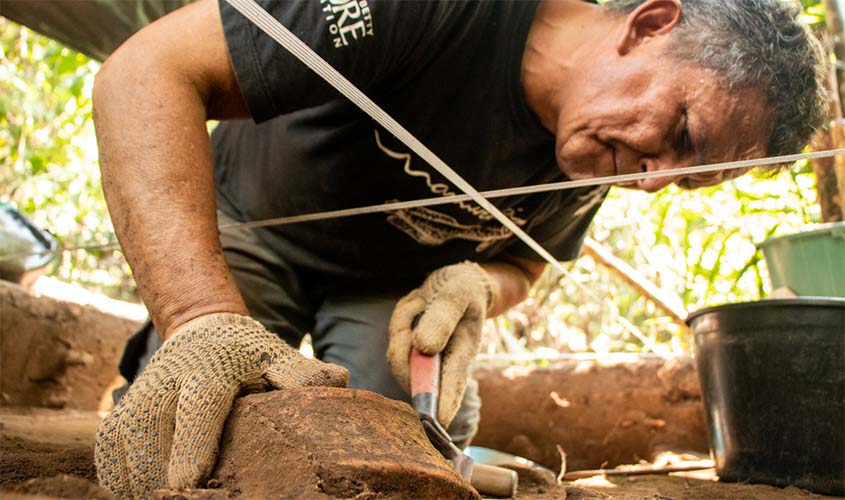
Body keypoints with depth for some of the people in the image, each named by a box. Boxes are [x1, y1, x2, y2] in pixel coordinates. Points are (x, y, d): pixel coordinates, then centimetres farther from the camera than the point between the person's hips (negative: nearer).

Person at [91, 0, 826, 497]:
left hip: (395, 278, 4)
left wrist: (475, 288, -25)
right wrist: (201, 321, -54)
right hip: (251, 224, -3)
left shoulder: (593, 164, -15)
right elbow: (149, 72, -39)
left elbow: (521, 262, 3)